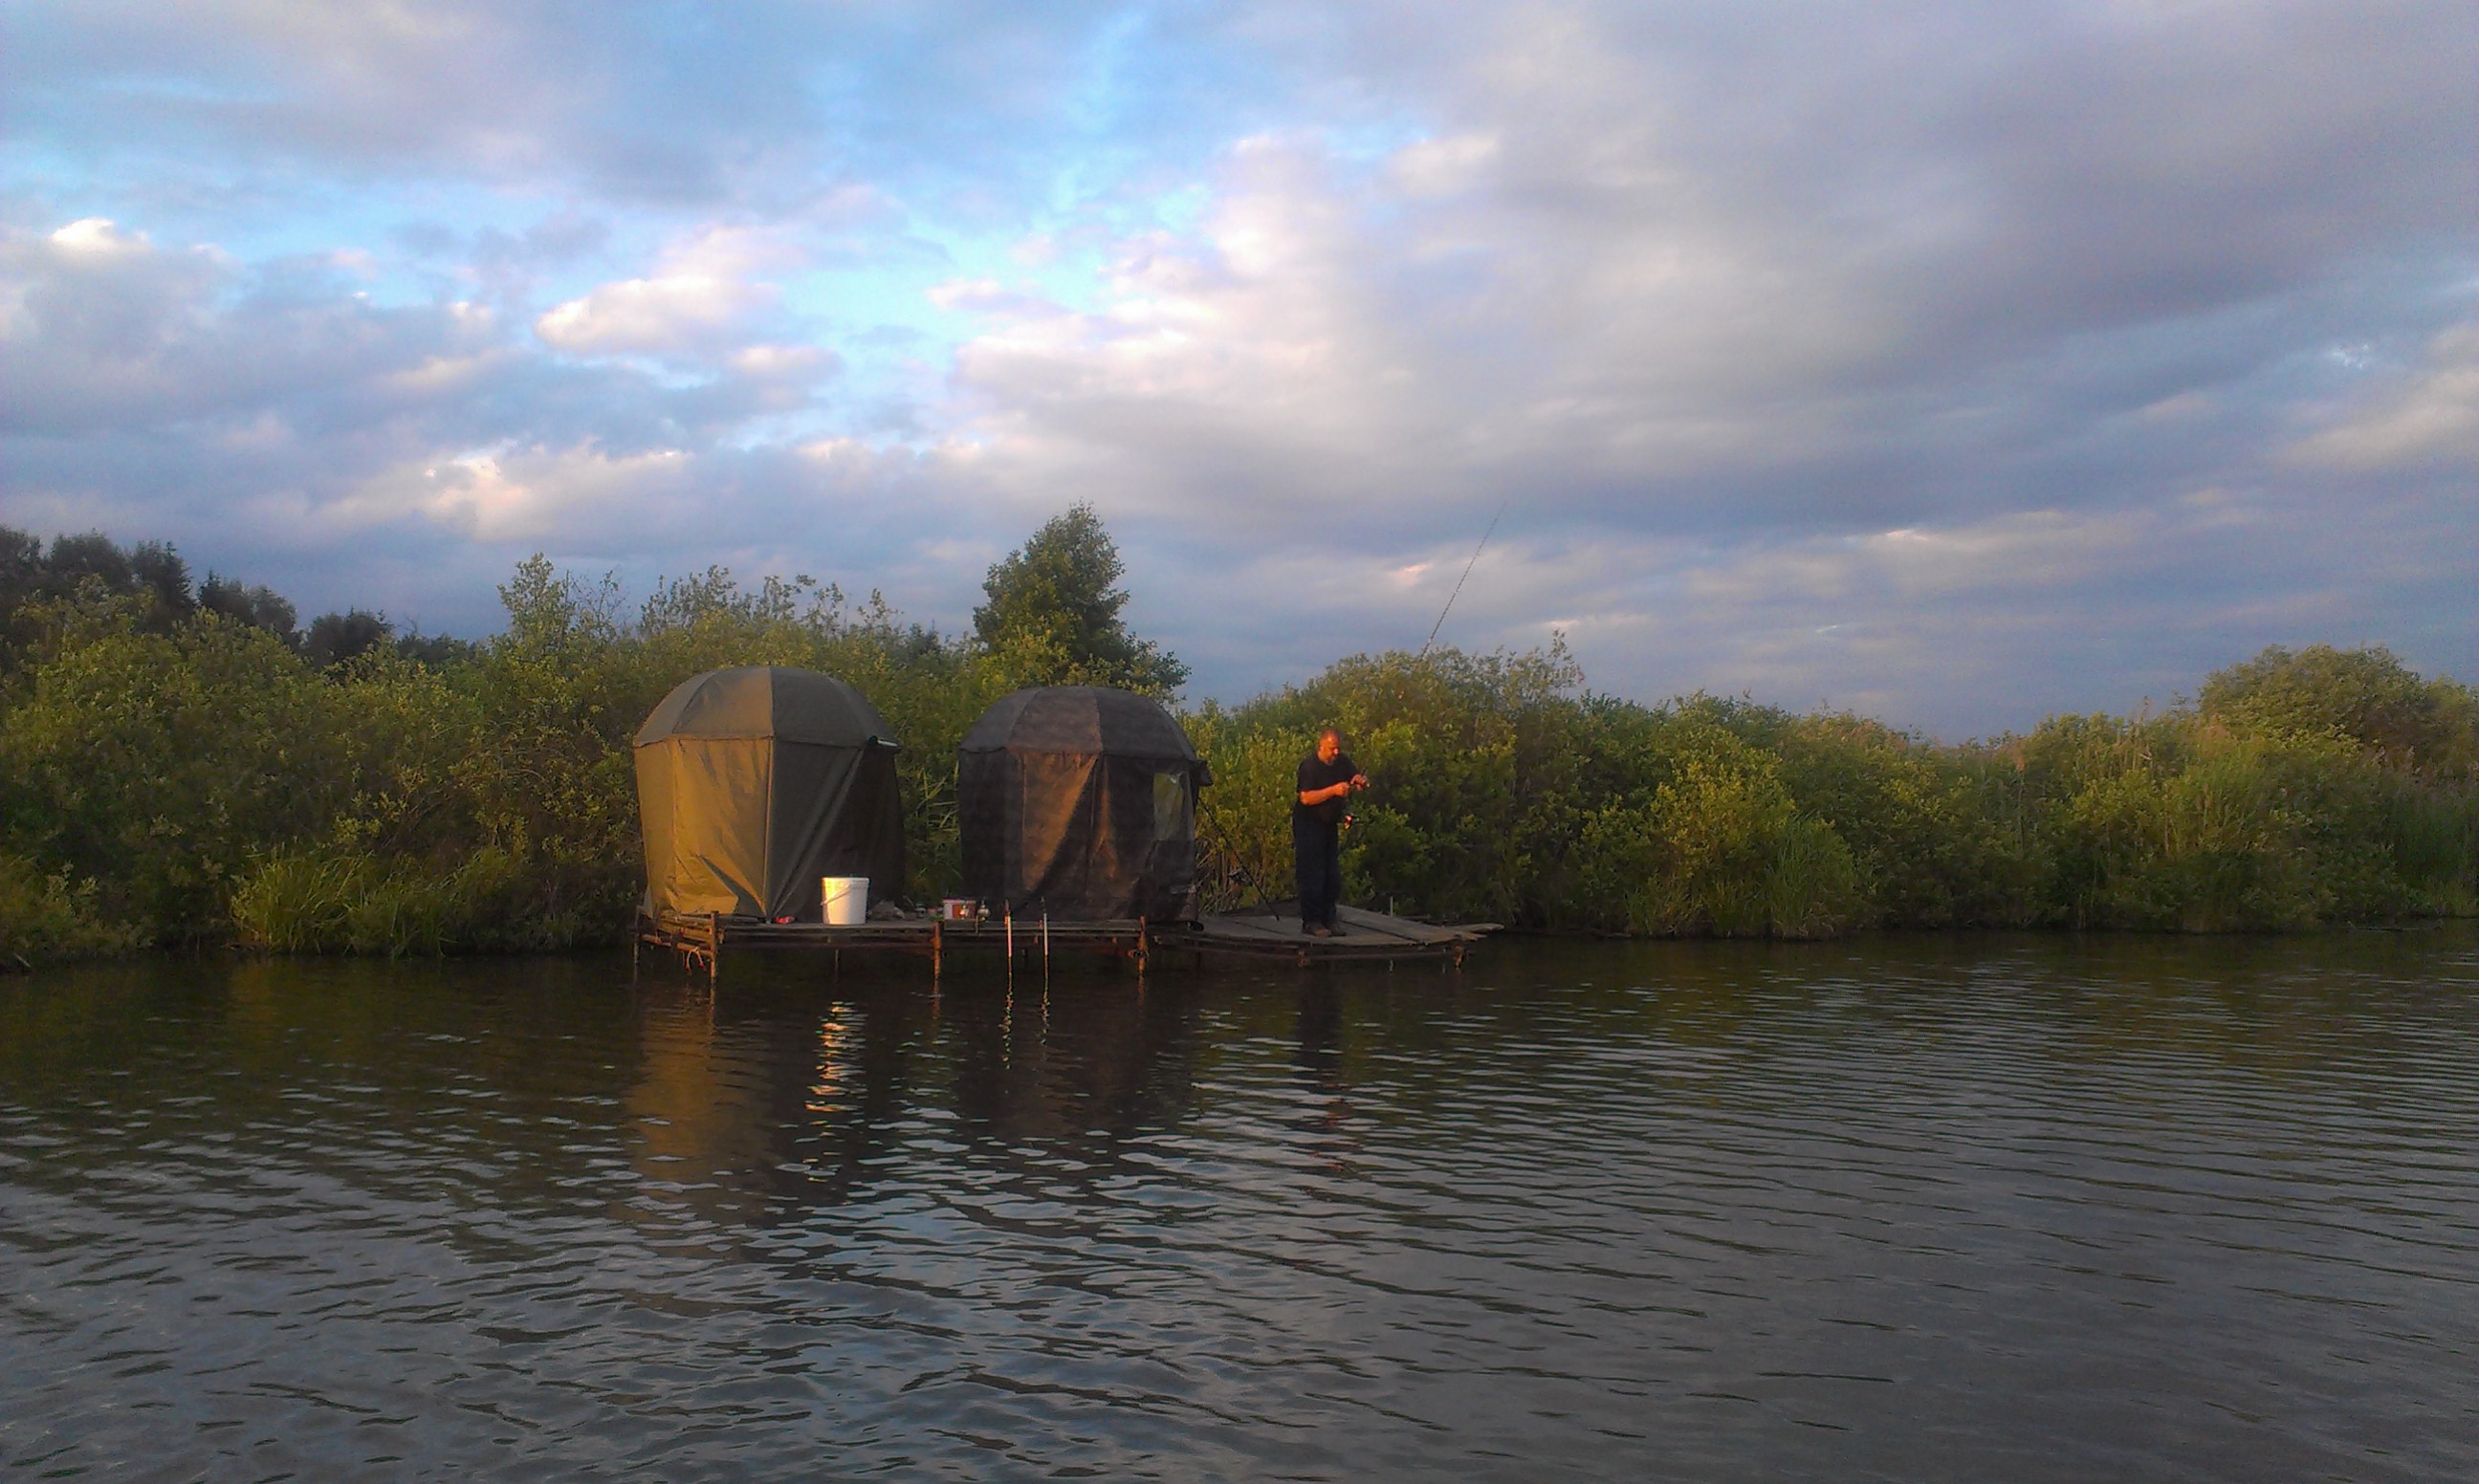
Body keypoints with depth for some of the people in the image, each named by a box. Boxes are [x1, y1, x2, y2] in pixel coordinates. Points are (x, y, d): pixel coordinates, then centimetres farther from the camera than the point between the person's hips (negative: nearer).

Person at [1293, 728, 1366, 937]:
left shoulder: (1342, 763, 4)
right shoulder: (1309, 765, -16)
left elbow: (1363, 782, 11)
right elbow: (1306, 797, -25)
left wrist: (1361, 781, -14)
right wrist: (1334, 790, -31)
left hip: (1330, 824, 7)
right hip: (1308, 824, -7)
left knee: (1333, 876, 8)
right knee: (1312, 875, -8)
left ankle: (1328, 918, 17)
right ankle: (1310, 922, -3)